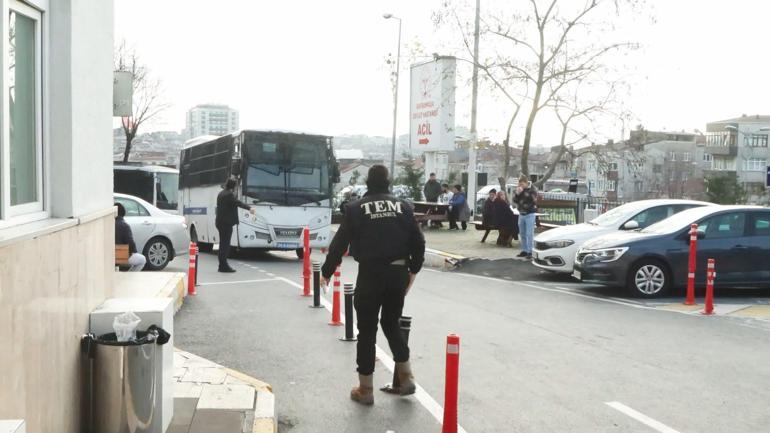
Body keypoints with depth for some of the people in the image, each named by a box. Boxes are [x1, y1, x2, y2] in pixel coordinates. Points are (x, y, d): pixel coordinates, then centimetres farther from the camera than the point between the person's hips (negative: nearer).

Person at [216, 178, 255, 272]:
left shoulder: (221, 193, 15)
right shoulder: (229, 194, -14)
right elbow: (238, 203, -31)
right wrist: (249, 208, -43)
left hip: (220, 221, 10)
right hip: (227, 222, -9)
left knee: (223, 244, 14)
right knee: (225, 244, -7)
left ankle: (222, 265, 18)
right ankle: (224, 266, -6)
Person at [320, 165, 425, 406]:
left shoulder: (356, 208, 1)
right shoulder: (403, 206, 8)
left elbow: (340, 242, 1)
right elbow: (418, 241, 7)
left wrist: (327, 272, 13)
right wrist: (413, 270, 21)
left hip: (370, 273, -3)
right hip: (398, 273, 3)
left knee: (367, 330, 6)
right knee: (392, 323, 22)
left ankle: (365, 389, 11)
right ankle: (406, 377, 19)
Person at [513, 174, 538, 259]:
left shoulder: (532, 189, -10)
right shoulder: (519, 189, 7)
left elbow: (534, 201, -20)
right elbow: (515, 201, 7)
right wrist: (517, 194, -11)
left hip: (530, 214, -6)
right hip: (521, 214, 6)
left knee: (529, 234, -9)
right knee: (522, 234, 12)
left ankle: (530, 252, -7)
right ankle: (524, 250, 21)